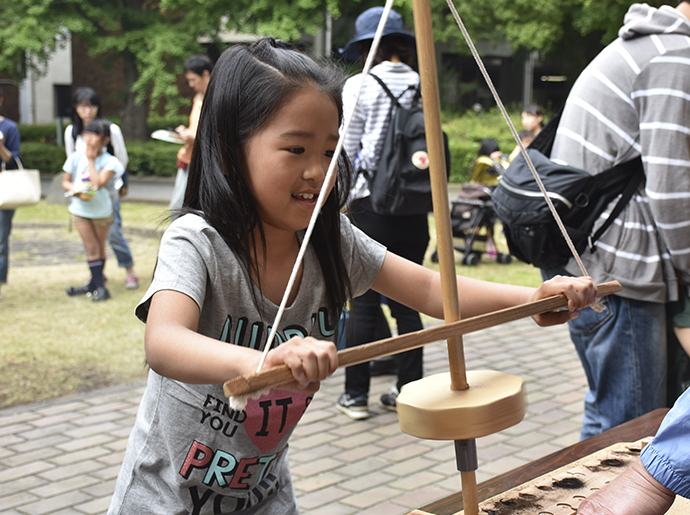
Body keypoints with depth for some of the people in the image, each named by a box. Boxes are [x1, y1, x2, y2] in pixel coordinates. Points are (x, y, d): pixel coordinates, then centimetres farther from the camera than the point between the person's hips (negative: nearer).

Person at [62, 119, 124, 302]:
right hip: (80, 209, 2)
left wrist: (91, 159, -20)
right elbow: (66, 181, 6)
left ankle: (94, 283, 25)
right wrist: (74, 189, -16)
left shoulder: (110, 161, -13)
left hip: (102, 210, -1)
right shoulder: (75, 158, -3)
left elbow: (98, 182, -27)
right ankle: (99, 286, 4)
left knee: (100, 247, 10)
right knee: (91, 248, -1)